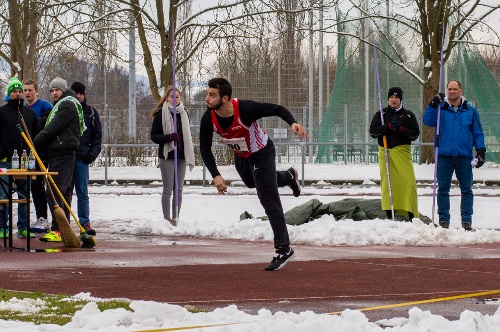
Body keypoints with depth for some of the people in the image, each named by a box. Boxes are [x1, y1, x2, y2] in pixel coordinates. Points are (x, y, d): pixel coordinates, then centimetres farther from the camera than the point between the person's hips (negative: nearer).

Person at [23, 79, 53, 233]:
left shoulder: (44, 106, -7)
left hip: (41, 153, -7)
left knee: (38, 185, -9)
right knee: (33, 186, 9)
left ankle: (43, 219, -6)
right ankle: (40, 219, 15)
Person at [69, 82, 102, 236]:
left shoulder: (91, 112, 8)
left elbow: (98, 135, 9)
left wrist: (92, 153, -3)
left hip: (82, 157, 0)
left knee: (82, 192, -1)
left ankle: (85, 223, 0)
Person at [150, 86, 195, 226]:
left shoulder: (183, 113, 11)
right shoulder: (160, 114, -5)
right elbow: (154, 136, -5)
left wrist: (190, 155, 17)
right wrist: (169, 137, -22)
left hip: (181, 156, 5)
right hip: (167, 156, -5)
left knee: (179, 190, 6)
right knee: (168, 189, -4)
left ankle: (176, 218, 11)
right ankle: (167, 219, 0)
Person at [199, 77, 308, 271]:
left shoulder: (245, 109, -37)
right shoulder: (208, 119, -24)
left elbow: (277, 110, -29)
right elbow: (205, 149, -14)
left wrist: (293, 123, -48)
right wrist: (216, 175, -25)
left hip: (262, 154, -6)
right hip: (240, 157, 6)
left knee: (269, 201, -9)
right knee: (253, 183, 33)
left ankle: (283, 249, -2)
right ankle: (288, 177, 60)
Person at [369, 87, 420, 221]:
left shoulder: (408, 115, 12)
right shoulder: (381, 114, 13)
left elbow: (415, 133, 4)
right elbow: (373, 131, 2)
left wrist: (401, 129, -11)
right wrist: (388, 127, -12)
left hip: (403, 151, -1)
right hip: (385, 151, 1)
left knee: (409, 182, -12)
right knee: (387, 182, -2)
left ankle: (412, 215, -10)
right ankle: (389, 214, 2)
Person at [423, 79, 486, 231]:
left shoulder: (470, 111, 9)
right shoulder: (441, 109, 7)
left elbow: (478, 133, 11)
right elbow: (428, 121, -7)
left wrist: (481, 151, 1)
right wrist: (433, 105, -19)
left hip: (464, 156, 0)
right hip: (444, 156, 0)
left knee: (466, 189, 1)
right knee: (443, 189, 3)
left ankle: (467, 220, 5)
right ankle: (443, 220, 9)